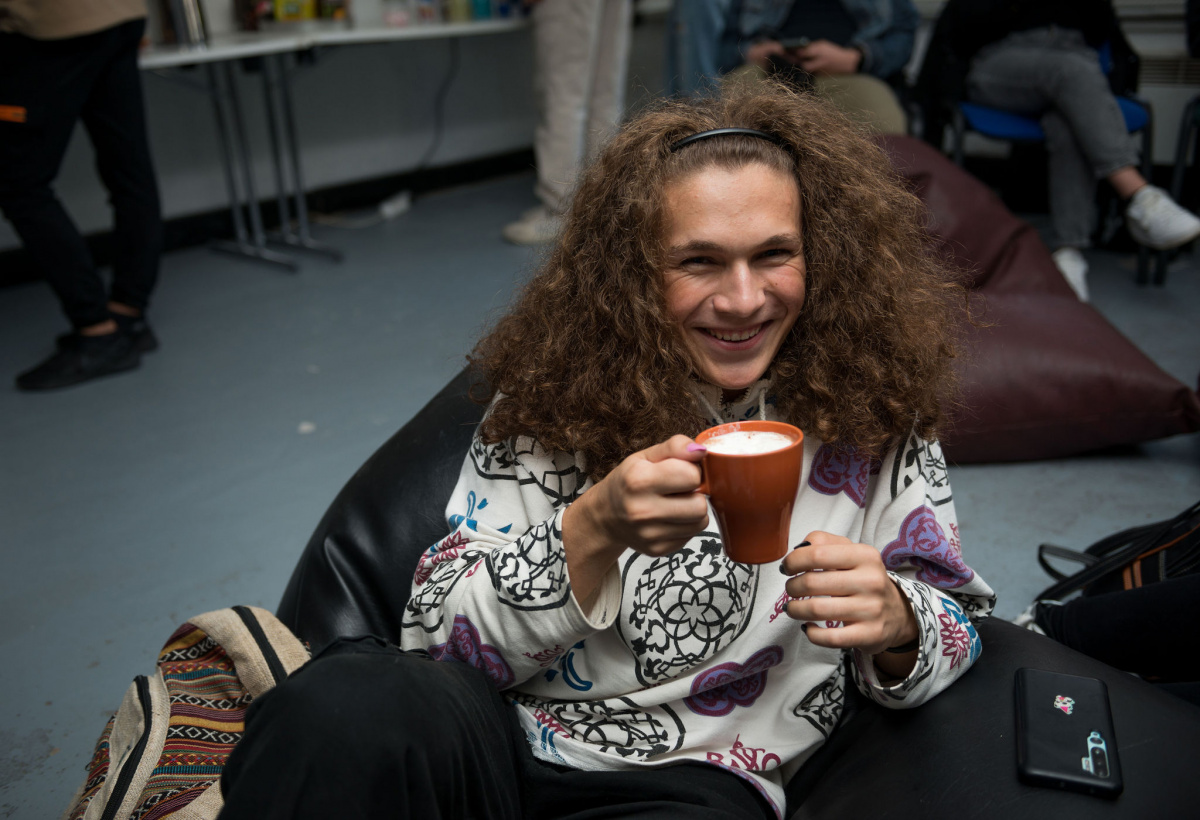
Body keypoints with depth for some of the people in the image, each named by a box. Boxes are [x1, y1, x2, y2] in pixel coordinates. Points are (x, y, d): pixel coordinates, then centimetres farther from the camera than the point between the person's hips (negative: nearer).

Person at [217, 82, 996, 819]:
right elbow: (439, 636, -6)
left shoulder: (873, 414, -2)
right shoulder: (556, 392, -4)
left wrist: (890, 622, -17)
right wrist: (595, 529, -24)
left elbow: (955, 622, 7)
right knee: (344, 706, -34)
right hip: (496, 738, 0)